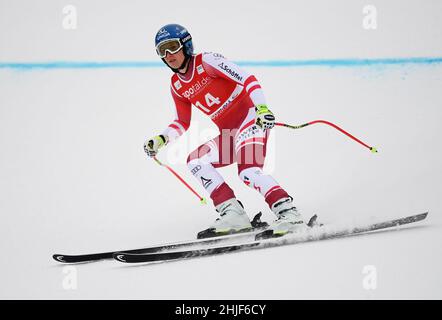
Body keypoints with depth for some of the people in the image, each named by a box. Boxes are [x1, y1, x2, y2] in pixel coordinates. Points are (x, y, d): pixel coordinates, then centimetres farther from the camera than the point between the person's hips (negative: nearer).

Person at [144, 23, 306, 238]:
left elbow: (246, 78, -17)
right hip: (226, 132, 8)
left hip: (250, 118, -8)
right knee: (195, 160, -11)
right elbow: (183, 124, 22)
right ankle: (233, 214, -14)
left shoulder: (206, 61, -10)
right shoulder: (177, 86, 11)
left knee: (248, 172, -27)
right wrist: (160, 139, 6)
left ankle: (289, 214, -27)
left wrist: (262, 107, -30)